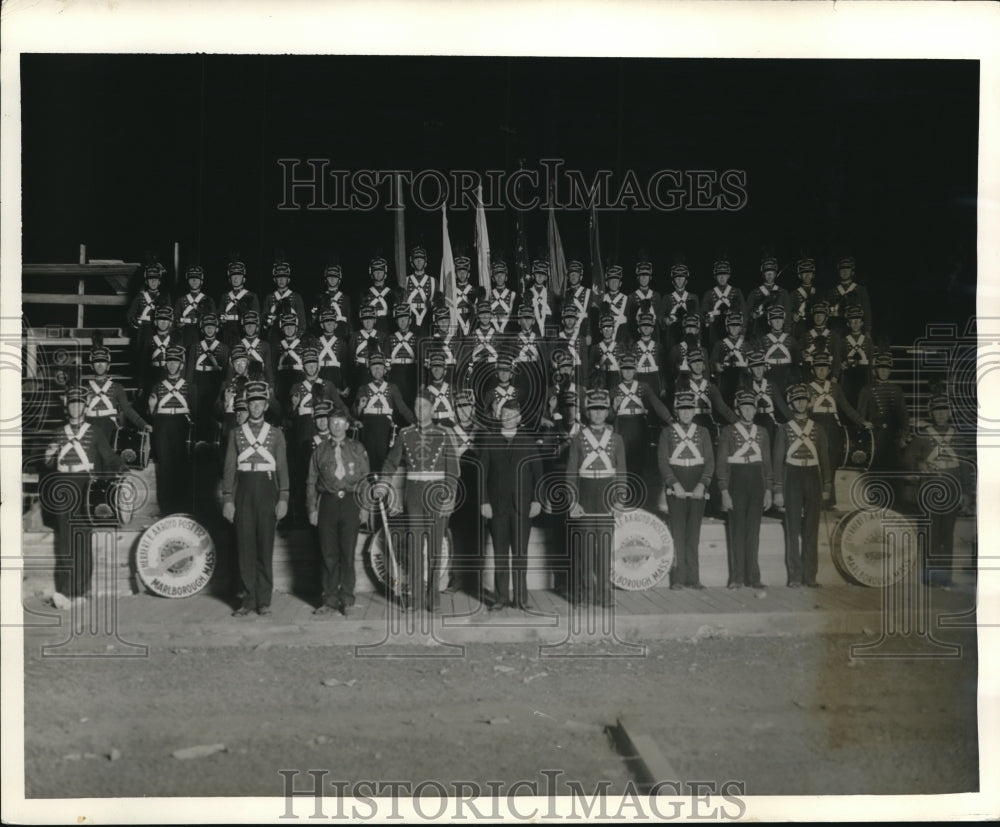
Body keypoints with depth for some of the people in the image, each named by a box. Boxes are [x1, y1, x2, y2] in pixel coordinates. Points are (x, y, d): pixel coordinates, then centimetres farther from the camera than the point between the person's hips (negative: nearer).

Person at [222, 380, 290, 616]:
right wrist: (228, 499, -1)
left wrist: (283, 498, -4)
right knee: (245, 546, 0)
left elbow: (282, 467, 4)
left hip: (267, 492, -1)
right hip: (244, 492, 1)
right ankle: (248, 598, 6)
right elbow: (229, 468, 6)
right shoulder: (236, 433, 9)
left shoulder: (276, 433, 7)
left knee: (265, 546, 0)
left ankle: (264, 599, 6)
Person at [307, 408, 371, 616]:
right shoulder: (320, 450, 11)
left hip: (350, 502, -1)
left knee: (348, 553, -2)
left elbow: (365, 478, 8)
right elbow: (311, 481, 10)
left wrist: (365, 506, 1)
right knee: (328, 554, 1)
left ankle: (347, 600, 6)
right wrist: (312, 509, 3)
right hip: (327, 503, 1)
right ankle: (330, 600, 8)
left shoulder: (357, 448, 10)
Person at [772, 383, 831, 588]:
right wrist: (778, 490, -4)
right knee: (793, 529, -2)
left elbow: (824, 458, 10)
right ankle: (794, 576, 1)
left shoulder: (817, 428, 9)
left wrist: (826, 486, 4)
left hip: (813, 479, 2)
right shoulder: (784, 429, 3)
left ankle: (810, 576, 8)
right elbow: (777, 461, 1)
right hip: (792, 480, -2)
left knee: (812, 529, 3)